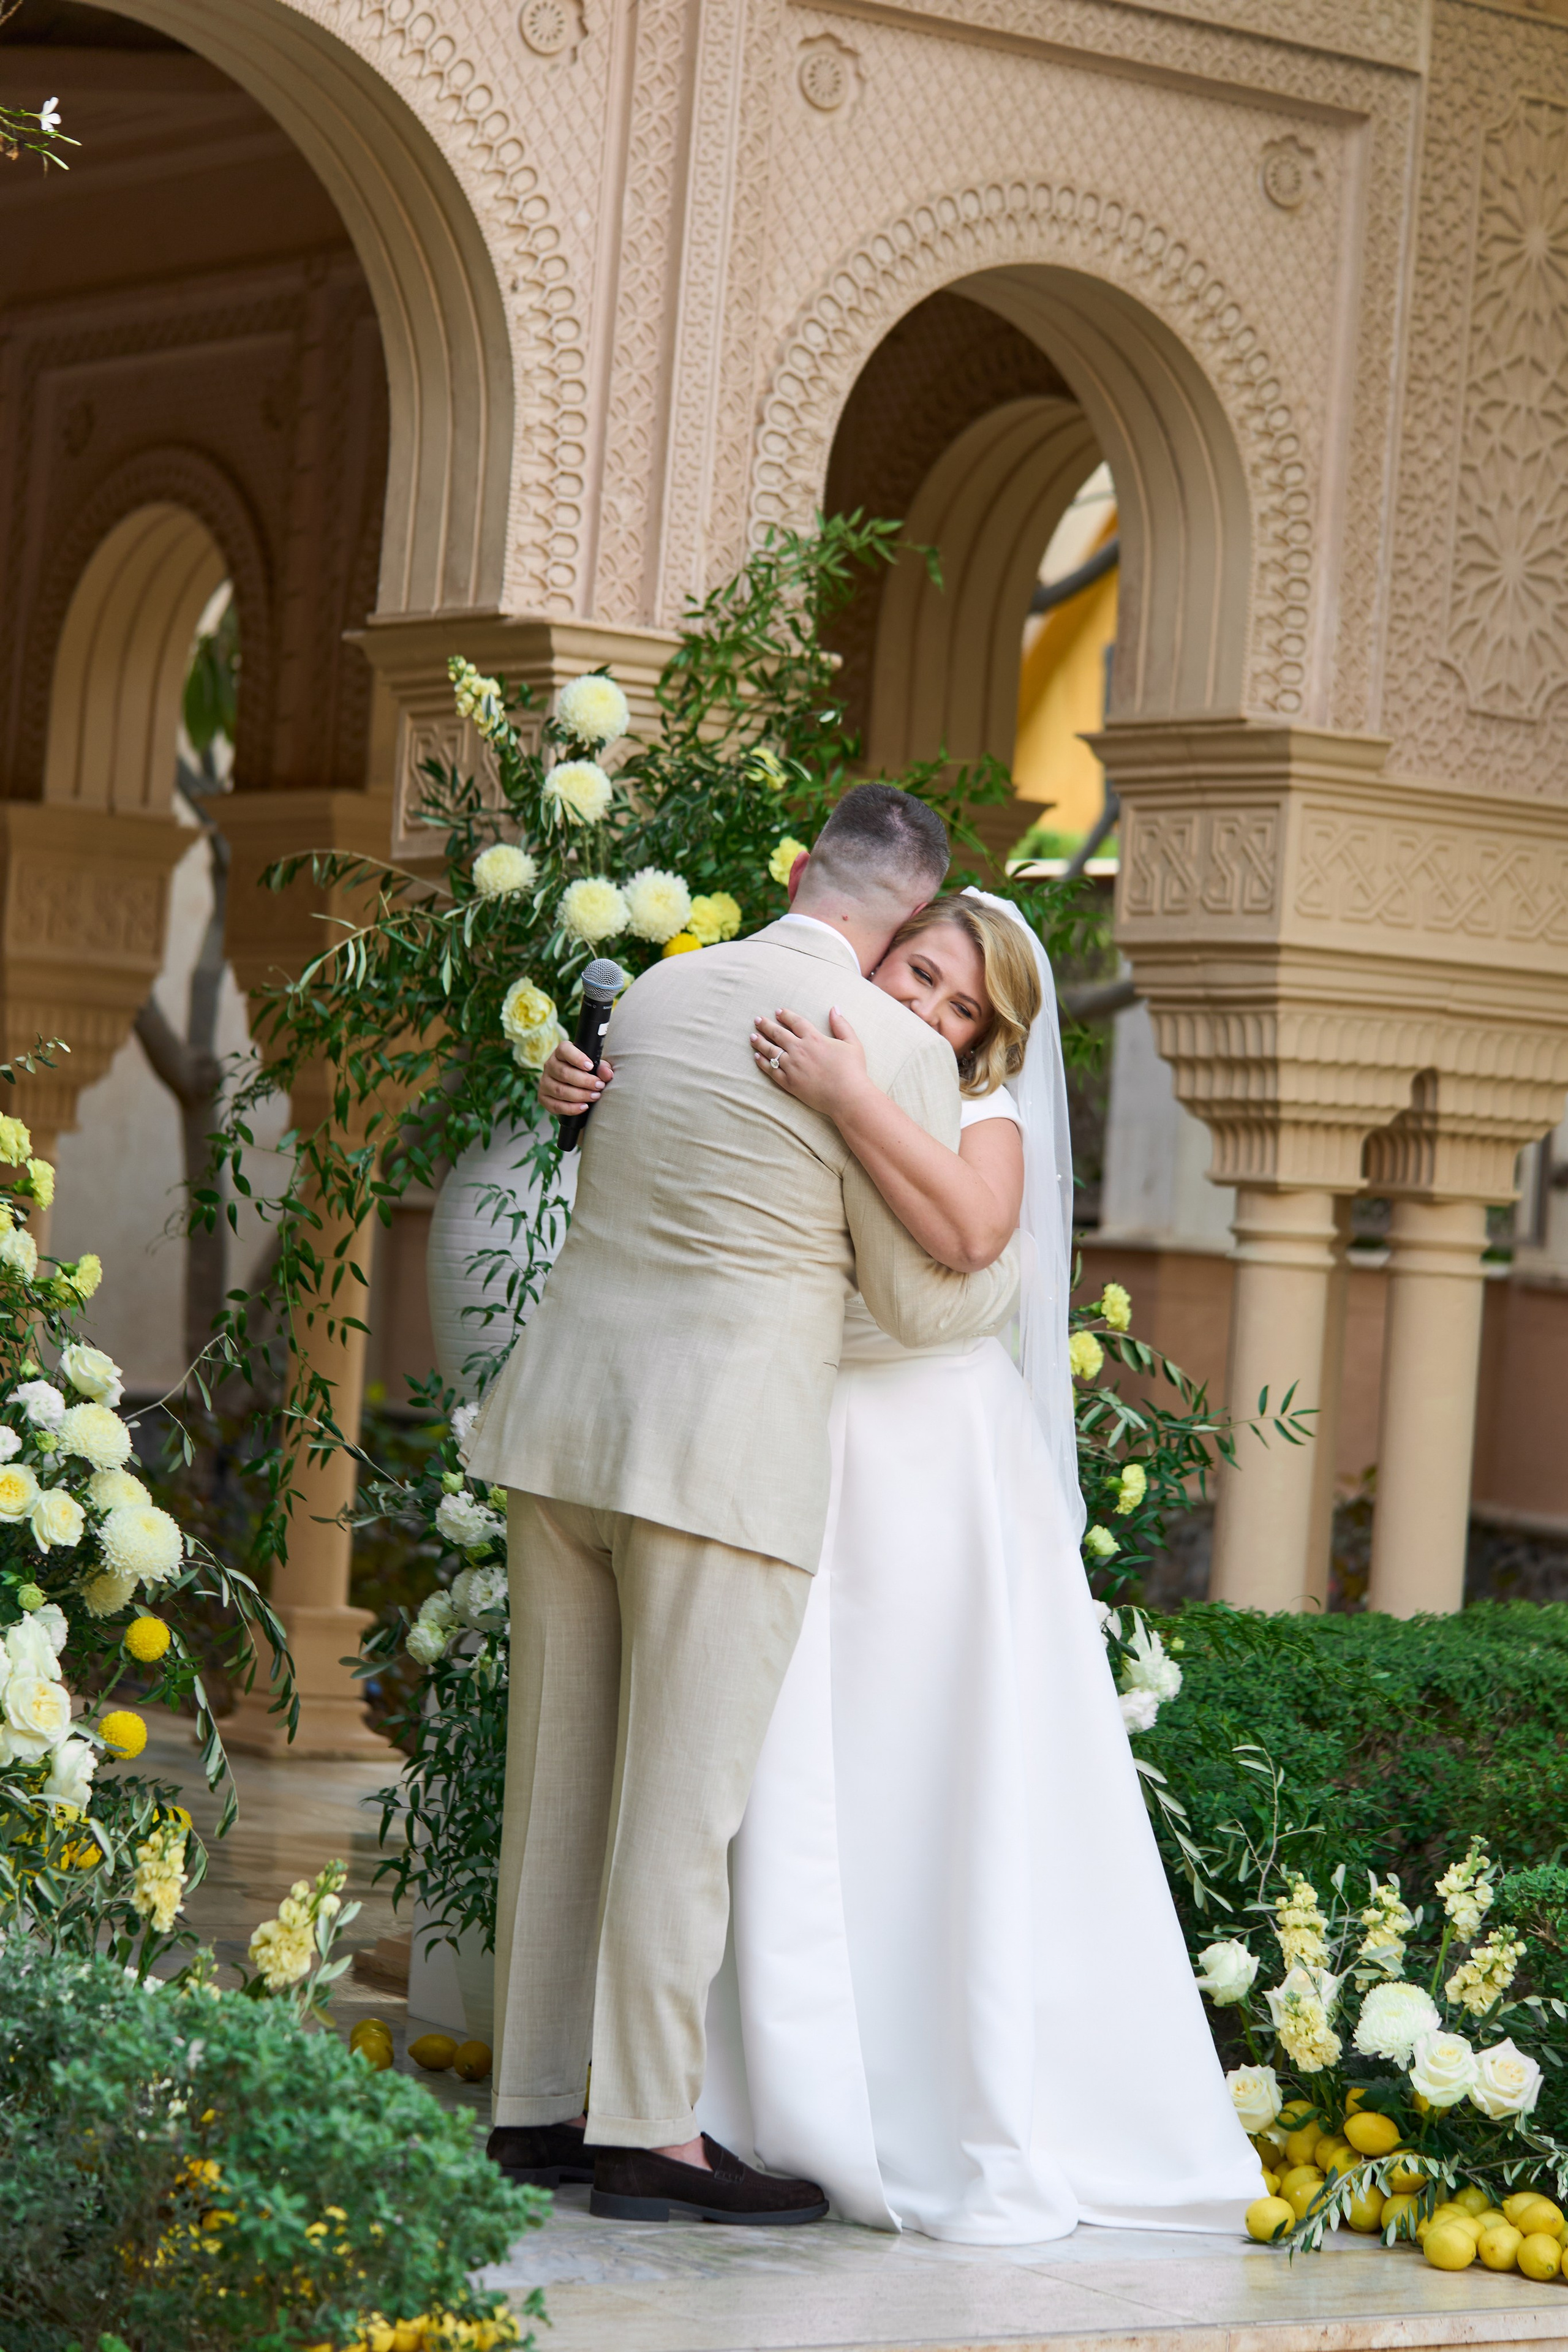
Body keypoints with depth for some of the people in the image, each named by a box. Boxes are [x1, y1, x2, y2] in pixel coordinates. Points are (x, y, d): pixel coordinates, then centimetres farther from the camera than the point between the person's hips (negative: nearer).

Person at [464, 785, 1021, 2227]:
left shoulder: (656, 995, 10)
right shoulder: (894, 1048, -9)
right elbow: (929, 1303, -3)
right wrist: (1018, 1267, 17)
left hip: (564, 1426, 7)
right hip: (725, 1456, -6)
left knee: (560, 1781, 11)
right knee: (683, 1798, -2)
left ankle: (537, 2110, 17)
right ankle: (651, 2136, 2)